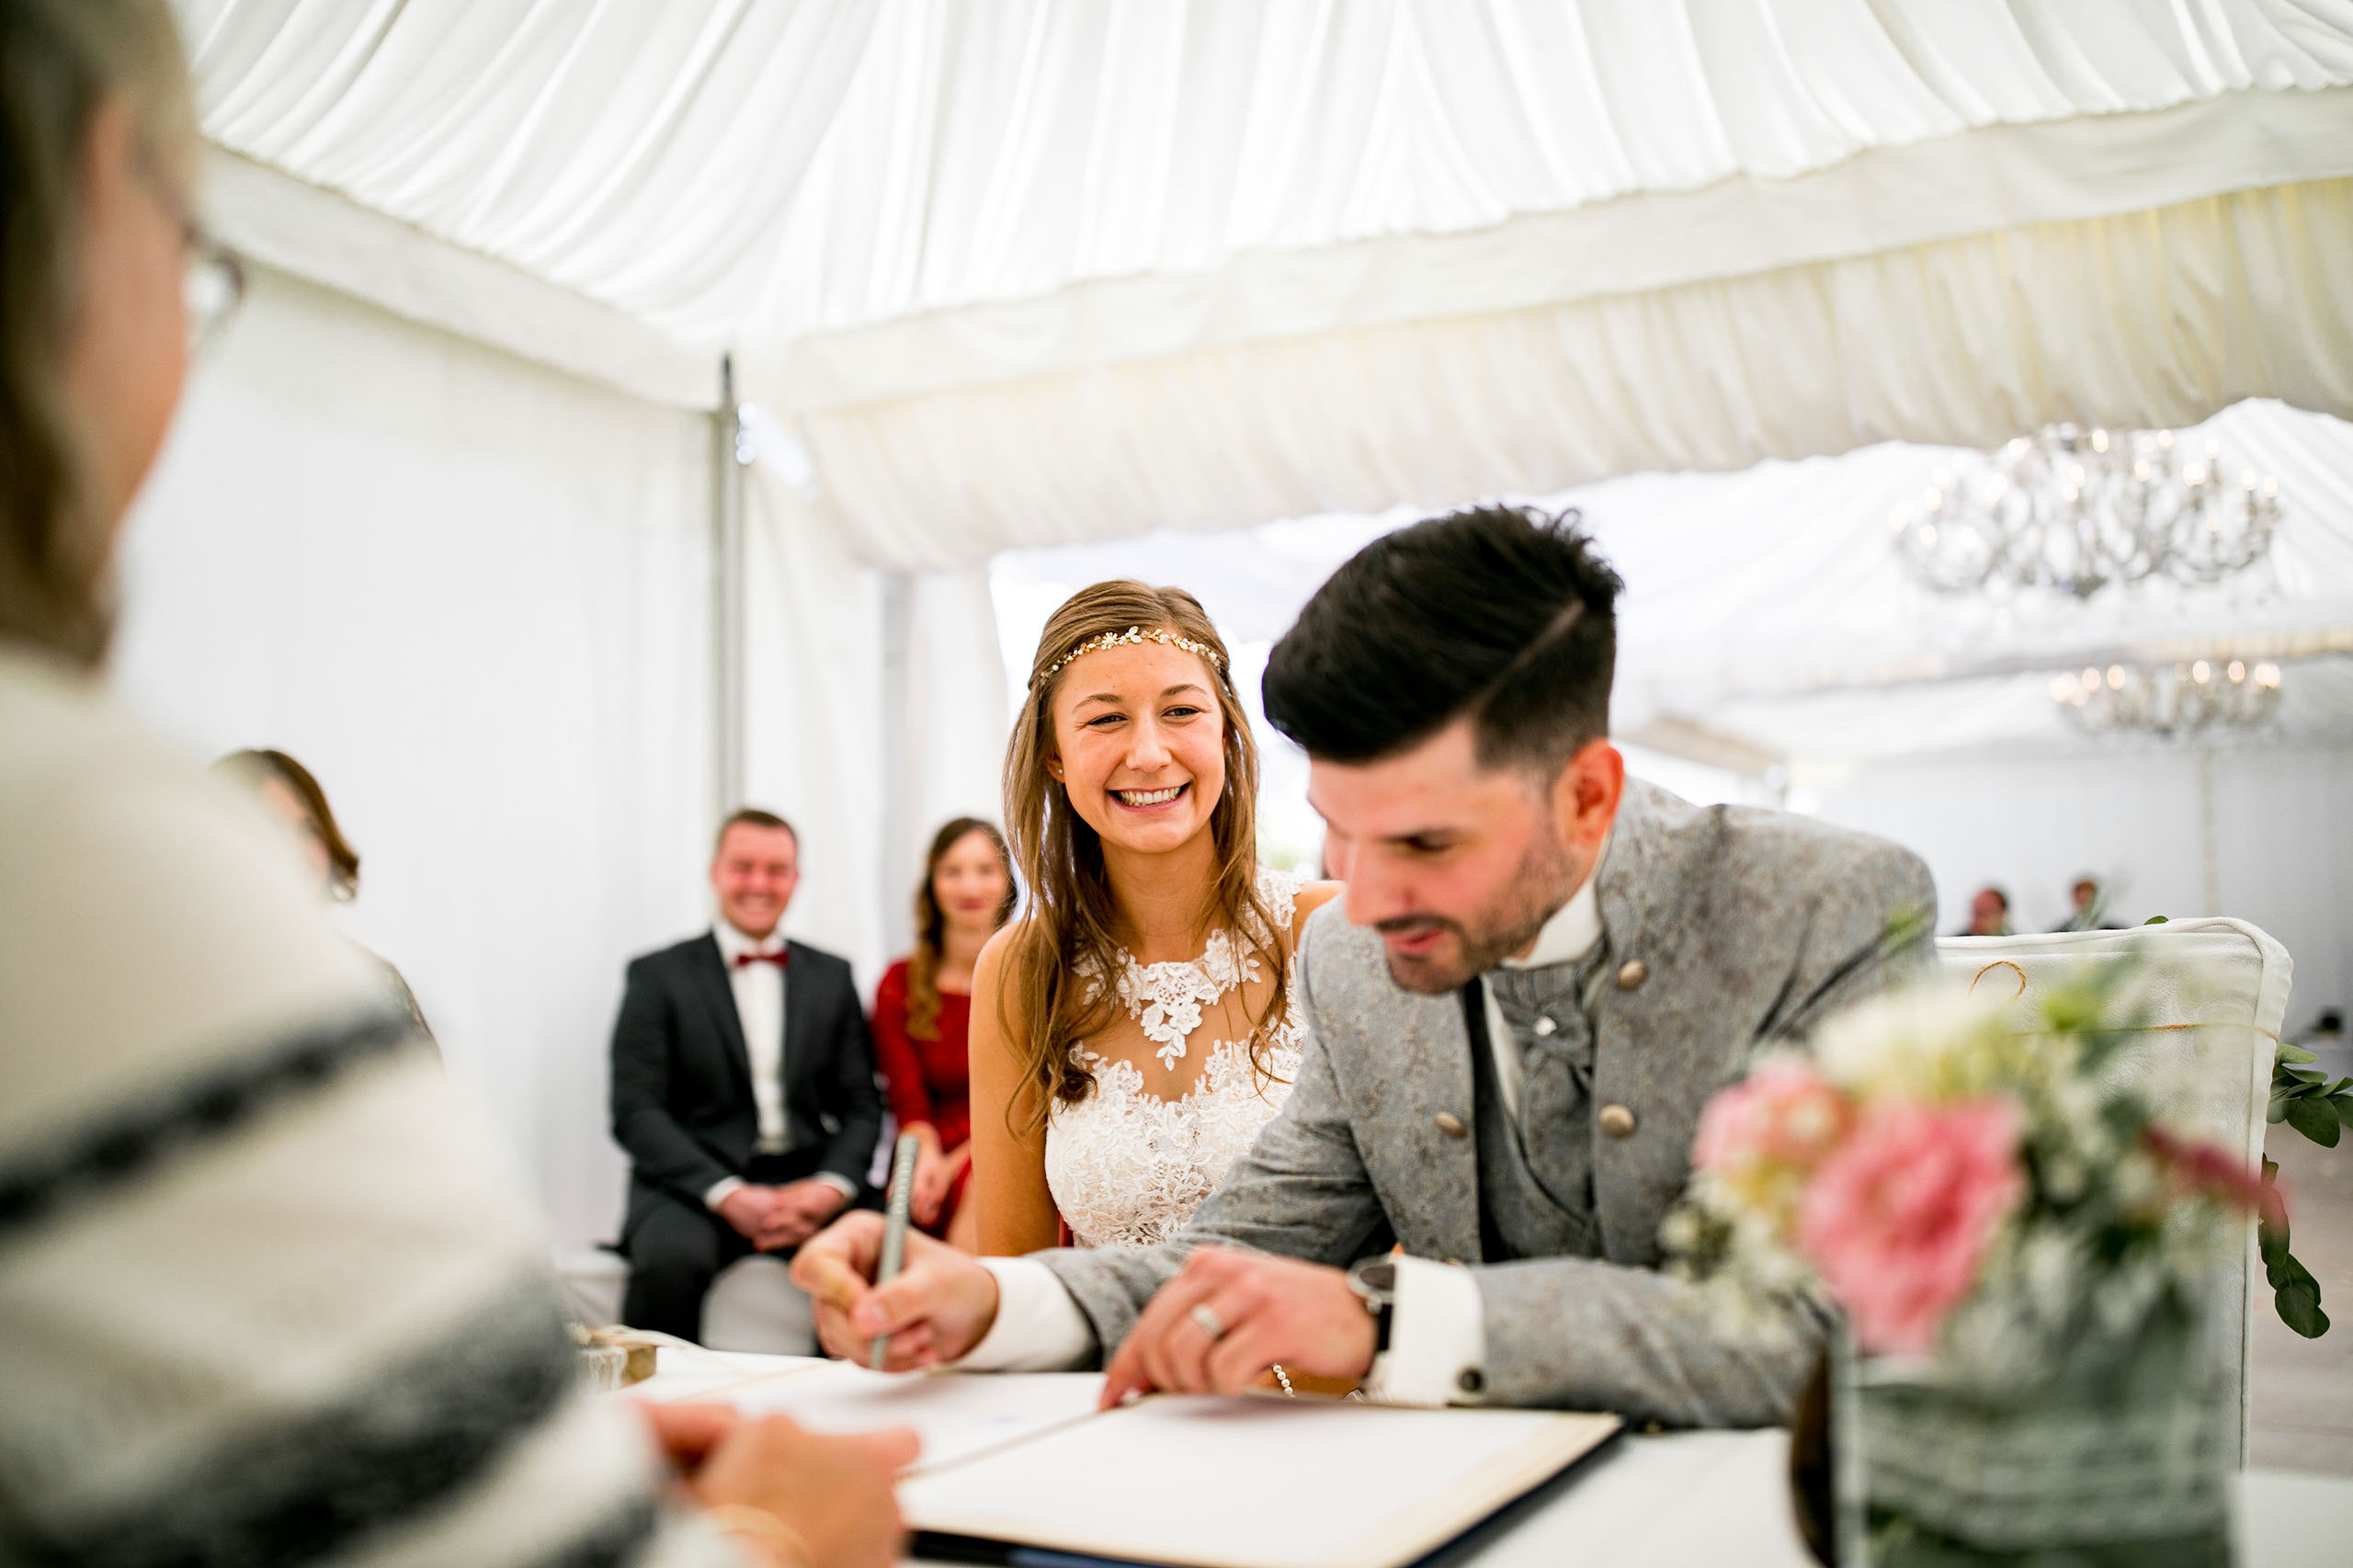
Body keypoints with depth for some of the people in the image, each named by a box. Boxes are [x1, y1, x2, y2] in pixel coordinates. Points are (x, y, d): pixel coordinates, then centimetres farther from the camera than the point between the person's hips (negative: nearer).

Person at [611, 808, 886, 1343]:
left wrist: (830, 1186, -9)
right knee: (671, 1259, -35)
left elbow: (861, 1104, 12)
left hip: (809, 1183, 2)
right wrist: (727, 1194, -16)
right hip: (693, 1183, -2)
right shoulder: (658, 976, 8)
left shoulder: (832, 976, 17)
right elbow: (635, 1111, -2)